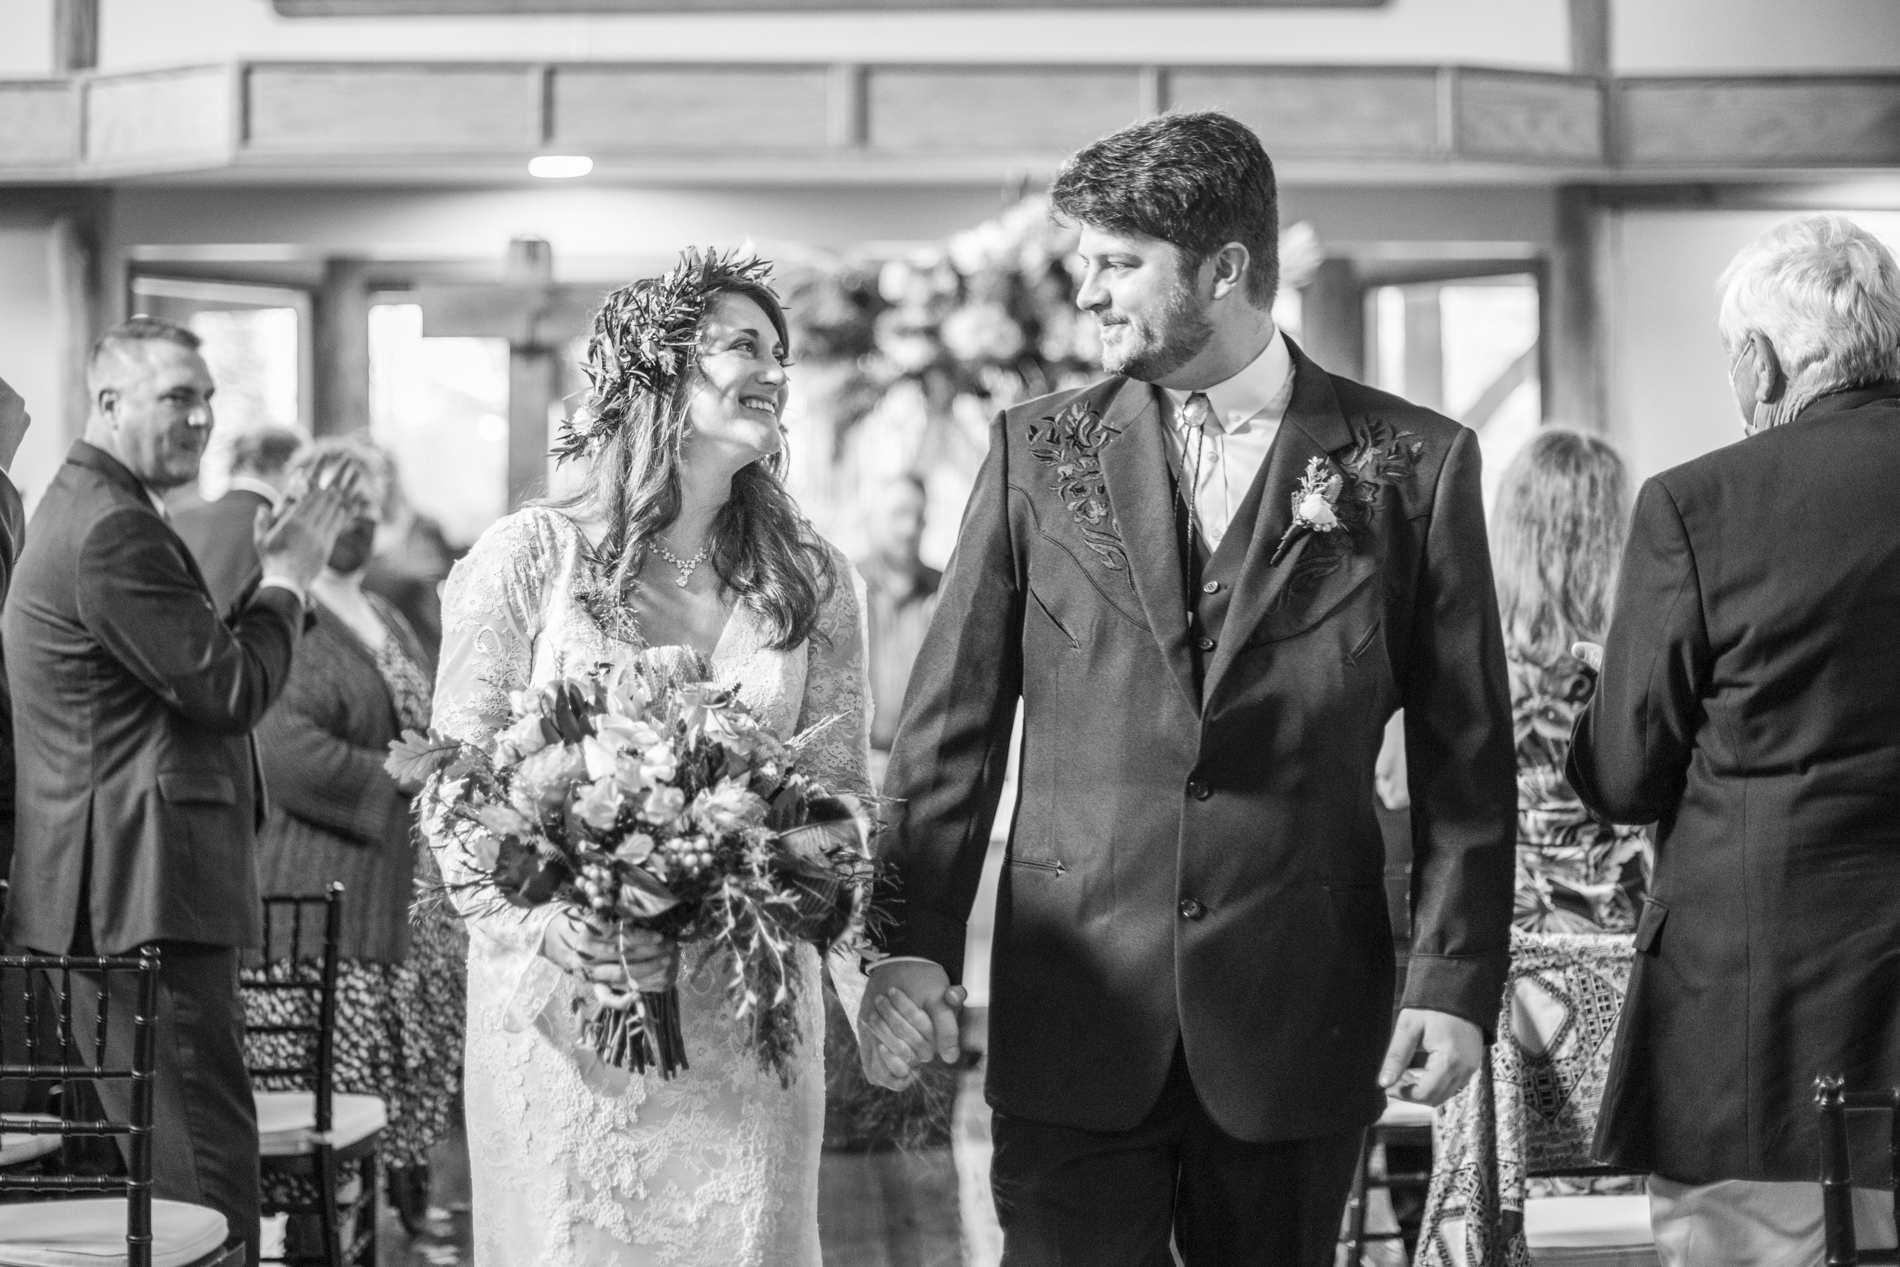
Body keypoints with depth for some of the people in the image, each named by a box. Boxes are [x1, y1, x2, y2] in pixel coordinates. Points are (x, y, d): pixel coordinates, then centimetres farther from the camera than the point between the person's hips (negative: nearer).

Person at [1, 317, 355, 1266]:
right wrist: (286, 580, -4)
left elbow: (199, 666, 19)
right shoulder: (112, 531, -16)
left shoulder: (88, 512, 18)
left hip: (117, 896, 11)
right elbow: (232, 690, -18)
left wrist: (267, 575, 10)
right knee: (206, 1161, -11)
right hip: (144, 896, -11)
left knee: (151, 1154, 15)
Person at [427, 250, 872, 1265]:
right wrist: (549, 925, -19)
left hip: (747, 1005, 3)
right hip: (560, 996, -2)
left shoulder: (809, 579, 7)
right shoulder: (527, 558, -3)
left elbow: (841, 786, 6)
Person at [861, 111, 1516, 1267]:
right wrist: (913, 945, -4)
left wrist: (1457, 980, -5)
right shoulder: (1037, 453, 6)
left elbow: (1465, 756, 2)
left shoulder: (1411, 464, 1)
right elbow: (953, 725, 5)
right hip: (1076, 1006, 1)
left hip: (1300, 1020, 0)